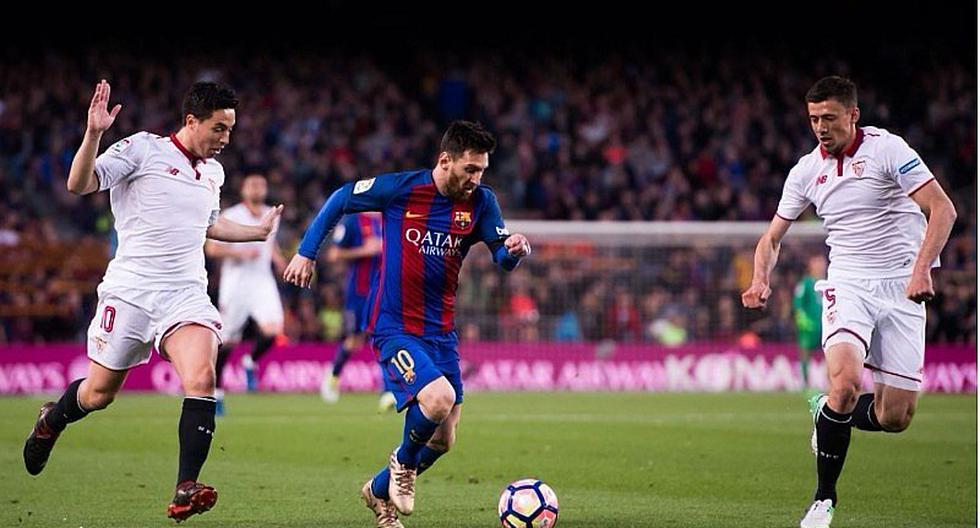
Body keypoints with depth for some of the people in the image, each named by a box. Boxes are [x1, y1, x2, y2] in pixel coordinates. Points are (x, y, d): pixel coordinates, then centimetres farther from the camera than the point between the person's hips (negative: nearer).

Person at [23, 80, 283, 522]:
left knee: (201, 379, -22)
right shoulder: (143, 149, -4)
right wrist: (94, 134, -27)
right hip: (131, 289, -4)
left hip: (186, 295, 4)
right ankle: (51, 421, 43)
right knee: (100, 392, 7)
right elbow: (79, 184, -13)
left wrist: (257, 232, 37)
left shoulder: (214, 172, 16)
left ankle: (185, 492, -24)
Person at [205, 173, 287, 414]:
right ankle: (216, 391, 15)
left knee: (272, 330, -18)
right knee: (227, 341, 0)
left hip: (263, 281, 4)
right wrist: (240, 253, -19)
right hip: (236, 283, -4)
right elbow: (211, 248, -8)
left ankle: (251, 363, 12)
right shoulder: (231, 216, -6)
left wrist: (278, 259, 9)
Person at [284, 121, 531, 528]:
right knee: (439, 398, -29)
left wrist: (515, 250, -26)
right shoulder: (401, 189, -11)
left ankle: (379, 493, 34)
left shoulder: (481, 202, 0)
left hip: (441, 332, 5)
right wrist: (306, 252, 2)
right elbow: (340, 200, 2)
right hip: (394, 327, -5)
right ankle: (403, 463, 2)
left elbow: (503, 257, -2)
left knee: (443, 440, 7)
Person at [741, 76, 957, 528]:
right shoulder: (806, 170, 6)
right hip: (848, 284, 1)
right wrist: (761, 280, -5)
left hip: (902, 287, -1)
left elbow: (942, 209, -13)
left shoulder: (886, 149, -8)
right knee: (846, 382, -27)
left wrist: (922, 269, -26)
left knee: (895, 418, -3)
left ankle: (828, 412, 30)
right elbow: (773, 236, 16)